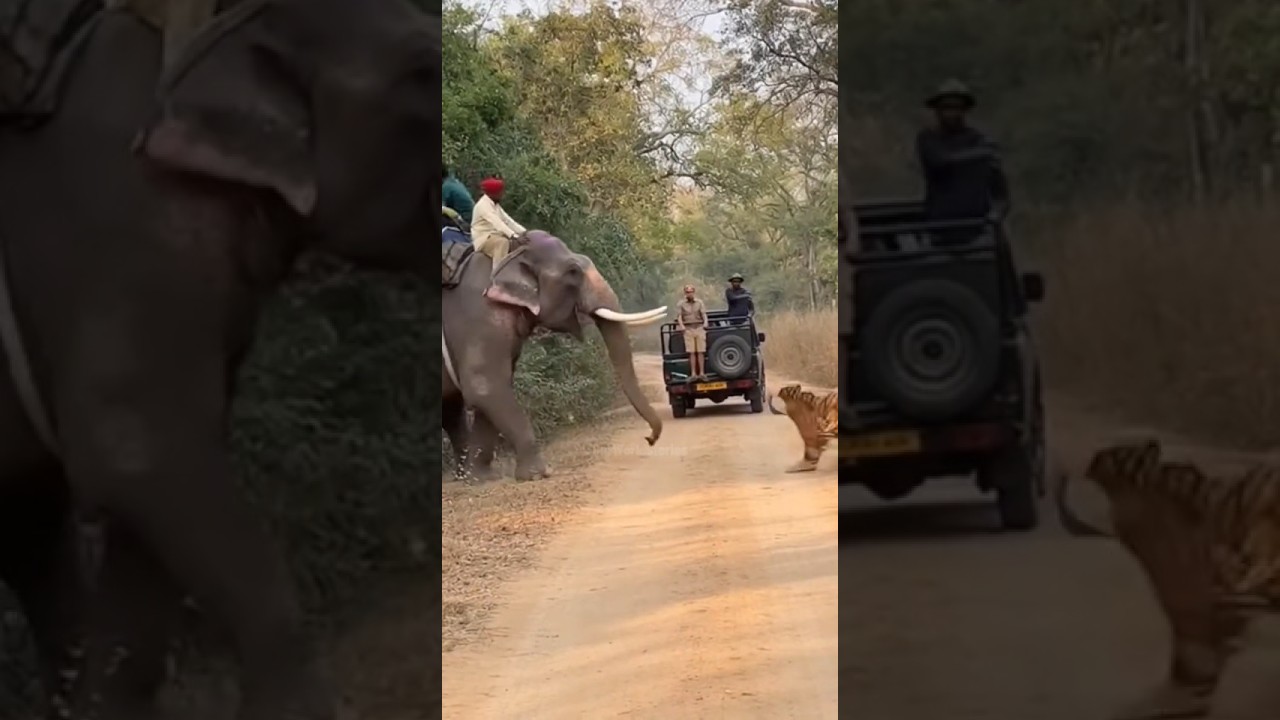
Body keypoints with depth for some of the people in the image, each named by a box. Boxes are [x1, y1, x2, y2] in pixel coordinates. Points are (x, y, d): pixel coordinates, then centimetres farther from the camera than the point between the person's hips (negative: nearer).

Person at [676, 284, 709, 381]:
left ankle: (701, 373, -1)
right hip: (688, 329, 0)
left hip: (699, 328, 0)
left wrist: (705, 323, -18)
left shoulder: (699, 302, 10)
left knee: (701, 351, -2)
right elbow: (679, 316, 1)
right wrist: (681, 325, -17)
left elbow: (704, 314, 1)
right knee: (691, 352, -3)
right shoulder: (681, 304, 8)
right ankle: (693, 374, -3)